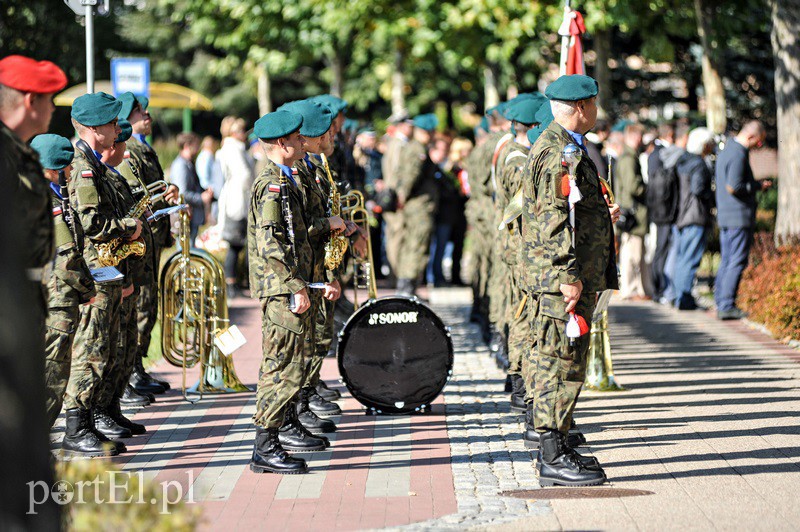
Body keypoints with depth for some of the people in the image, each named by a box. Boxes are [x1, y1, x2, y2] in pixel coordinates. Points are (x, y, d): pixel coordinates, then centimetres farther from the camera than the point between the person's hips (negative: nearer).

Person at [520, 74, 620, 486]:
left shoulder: (562, 146, 18)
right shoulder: (557, 151, -16)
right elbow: (554, 220, -22)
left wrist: (600, 215, 41)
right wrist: (568, 277, -24)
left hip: (565, 279, 11)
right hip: (560, 280, -11)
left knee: (561, 363, 15)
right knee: (561, 363, -9)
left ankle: (554, 448, 22)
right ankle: (554, 458, -6)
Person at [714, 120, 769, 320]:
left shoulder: (726, 150, 15)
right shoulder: (738, 154, -16)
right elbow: (733, 187, -24)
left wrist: (756, 184, 13)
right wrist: (758, 186, -11)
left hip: (724, 216, 10)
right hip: (739, 216, -10)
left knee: (726, 262, 13)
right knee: (737, 263, -6)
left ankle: (721, 303, 15)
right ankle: (727, 305, -7)